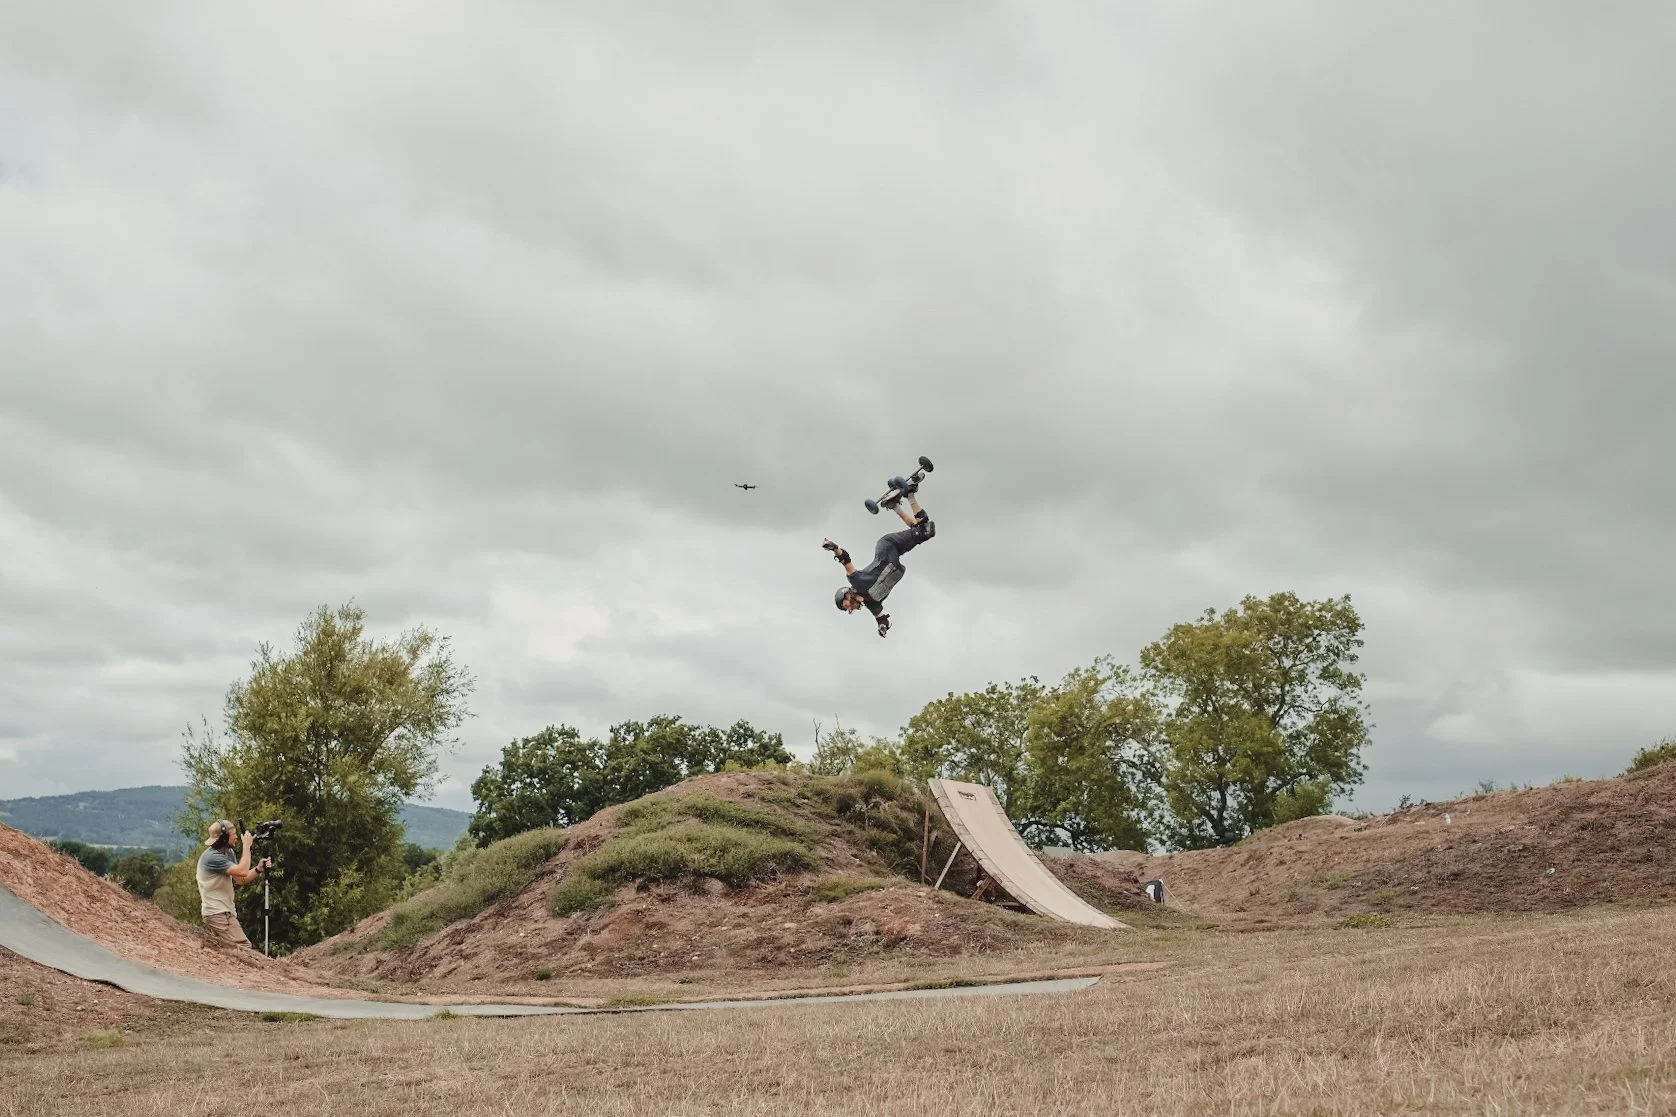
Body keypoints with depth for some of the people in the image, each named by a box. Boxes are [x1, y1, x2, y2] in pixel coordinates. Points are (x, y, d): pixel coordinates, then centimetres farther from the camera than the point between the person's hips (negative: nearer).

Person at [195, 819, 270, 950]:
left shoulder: (228, 852, 11)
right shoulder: (211, 857, -18)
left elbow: (240, 879, 11)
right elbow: (242, 871, -24)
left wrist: (258, 869, -5)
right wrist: (246, 845, -17)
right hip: (218, 914, -10)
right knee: (244, 949, -15)